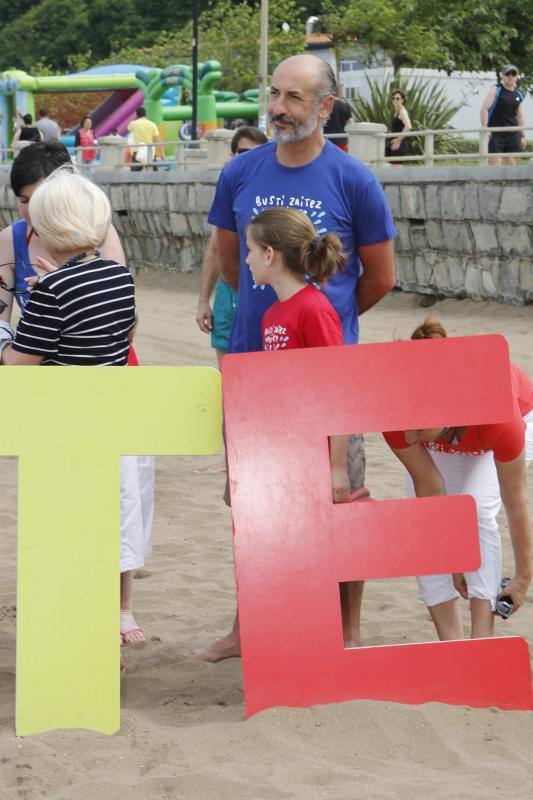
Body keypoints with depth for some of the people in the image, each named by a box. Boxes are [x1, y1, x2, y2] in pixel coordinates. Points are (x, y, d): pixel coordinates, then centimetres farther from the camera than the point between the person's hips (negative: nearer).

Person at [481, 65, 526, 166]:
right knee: (496, 162, -9)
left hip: (512, 133, 5)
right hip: (496, 132, -5)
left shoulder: (519, 94, 11)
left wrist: (522, 135, 18)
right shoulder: (495, 90, -4)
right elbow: (484, 109, -10)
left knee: (512, 163, 4)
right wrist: (484, 128, -20)